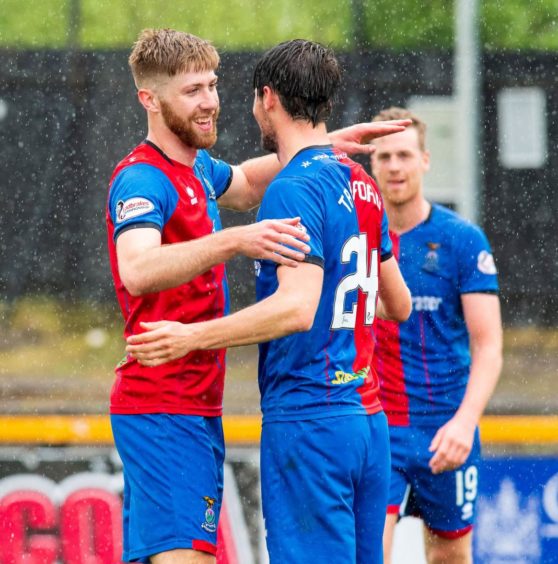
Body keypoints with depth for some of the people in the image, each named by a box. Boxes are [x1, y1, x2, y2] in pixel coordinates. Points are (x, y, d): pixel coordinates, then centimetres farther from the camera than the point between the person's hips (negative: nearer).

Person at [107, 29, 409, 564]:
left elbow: (244, 182, 38)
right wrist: (232, 241, -45)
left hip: (197, 408, 10)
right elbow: (137, 272, -34)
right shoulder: (142, 179, -15)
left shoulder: (197, 168, 15)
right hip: (162, 409, -10)